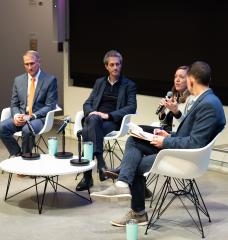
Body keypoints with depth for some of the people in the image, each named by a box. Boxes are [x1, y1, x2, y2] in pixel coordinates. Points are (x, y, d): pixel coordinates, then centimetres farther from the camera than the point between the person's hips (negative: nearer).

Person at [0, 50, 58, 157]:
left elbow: (50, 106, -5)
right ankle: (16, 153, -4)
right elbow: (14, 104, 15)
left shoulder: (50, 80, -1)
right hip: (21, 116, 4)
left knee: (27, 129, -36)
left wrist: (31, 116, -17)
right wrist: (16, 115, -9)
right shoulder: (18, 80, 13)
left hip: (39, 117, -4)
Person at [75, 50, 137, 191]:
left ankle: (88, 177, -30)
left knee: (88, 130, -33)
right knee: (93, 119, -35)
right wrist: (91, 112, -8)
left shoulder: (129, 85, 9)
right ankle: (100, 162, -36)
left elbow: (131, 108, -4)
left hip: (113, 122, -3)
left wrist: (108, 115, -16)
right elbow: (87, 103, 17)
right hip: (94, 119, 3)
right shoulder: (99, 82, 21)